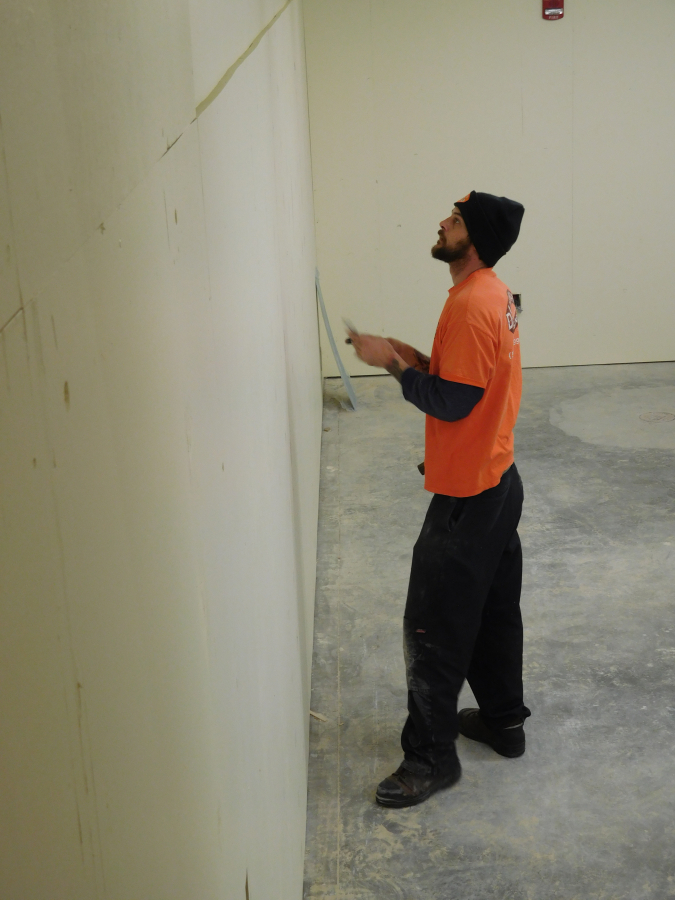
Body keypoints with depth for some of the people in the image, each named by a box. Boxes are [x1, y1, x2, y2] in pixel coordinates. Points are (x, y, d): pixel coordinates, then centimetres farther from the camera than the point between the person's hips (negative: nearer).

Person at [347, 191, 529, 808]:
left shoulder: (470, 306, -23)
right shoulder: (493, 294, 9)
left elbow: (452, 402, -24)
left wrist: (394, 363, -16)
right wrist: (419, 360, 5)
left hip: (467, 496, -10)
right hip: (499, 481, 10)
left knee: (434, 627, -1)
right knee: (493, 610, 21)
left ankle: (431, 757, 11)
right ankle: (503, 719, 36)